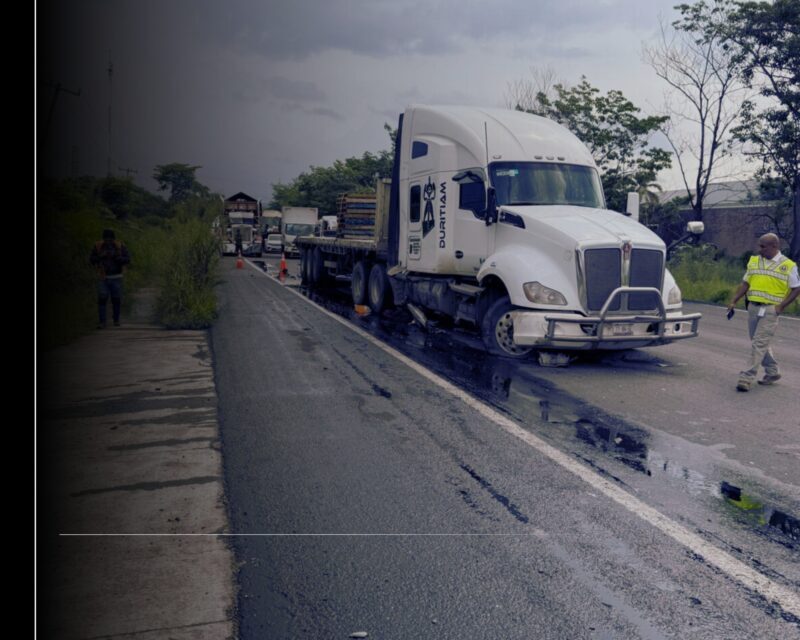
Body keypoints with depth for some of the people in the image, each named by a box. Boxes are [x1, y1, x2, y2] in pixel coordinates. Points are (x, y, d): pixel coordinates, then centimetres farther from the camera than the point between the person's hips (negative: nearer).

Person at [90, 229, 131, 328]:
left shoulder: (120, 246, -8)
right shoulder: (98, 246, -6)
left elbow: (127, 260, -13)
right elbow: (92, 260, -2)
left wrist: (115, 256, -28)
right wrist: (101, 256, -21)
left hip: (116, 278, 0)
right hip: (103, 278, 0)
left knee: (116, 300, 5)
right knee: (102, 300, -10)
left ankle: (116, 320, 26)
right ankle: (102, 322, -9)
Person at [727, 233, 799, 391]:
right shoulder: (754, 261, 10)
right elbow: (745, 284, 11)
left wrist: (781, 306, -11)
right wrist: (733, 302, 1)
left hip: (770, 311, -5)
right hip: (753, 307, 6)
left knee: (759, 344, -10)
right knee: (760, 343, 14)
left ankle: (747, 378, -11)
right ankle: (772, 372, 31)